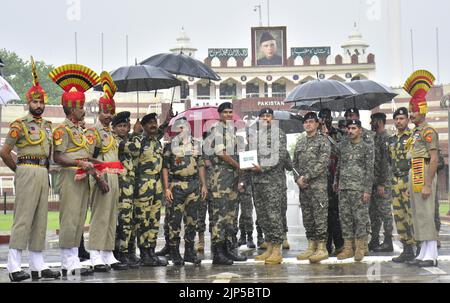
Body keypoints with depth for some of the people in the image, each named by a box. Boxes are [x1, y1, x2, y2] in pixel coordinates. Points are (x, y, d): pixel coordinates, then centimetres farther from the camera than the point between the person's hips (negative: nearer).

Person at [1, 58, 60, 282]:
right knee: (23, 219, -10)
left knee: (40, 220, 8)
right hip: (27, 173, -7)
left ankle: (38, 265, 13)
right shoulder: (19, 125, -4)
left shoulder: (48, 126, 16)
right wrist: (19, 170, 2)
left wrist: (45, 169, 15)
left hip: (43, 174, 7)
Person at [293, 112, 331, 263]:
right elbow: (295, 163, 17)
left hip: (318, 184, -6)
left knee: (320, 216, -8)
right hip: (303, 186, 7)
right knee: (307, 217, 8)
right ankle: (311, 246, 15)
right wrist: (298, 178, 0)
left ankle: (322, 248, -6)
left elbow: (322, 163, -12)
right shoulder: (300, 142, 17)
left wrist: (306, 177, -16)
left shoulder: (323, 141, -3)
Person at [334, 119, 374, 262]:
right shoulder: (342, 146, 12)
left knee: (360, 218, -3)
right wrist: (336, 182, 14)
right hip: (343, 188, 5)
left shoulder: (367, 147, -1)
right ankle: (348, 248, 11)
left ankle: (360, 249, 4)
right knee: (345, 217, 5)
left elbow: (370, 170, -5)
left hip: (359, 188, -5)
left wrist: (367, 190, -11)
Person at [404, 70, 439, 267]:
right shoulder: (415, 133, 17)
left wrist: (427, 185, -21)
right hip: (414, 177, 10)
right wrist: (411, 184, 18)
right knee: (418, 215, 10)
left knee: (426, 215, -9)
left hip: (424, 176, -10)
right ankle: (424, 253, 16)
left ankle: (431, 256, -7)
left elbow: (434, 159, -16)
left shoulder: (428, 131, -10)